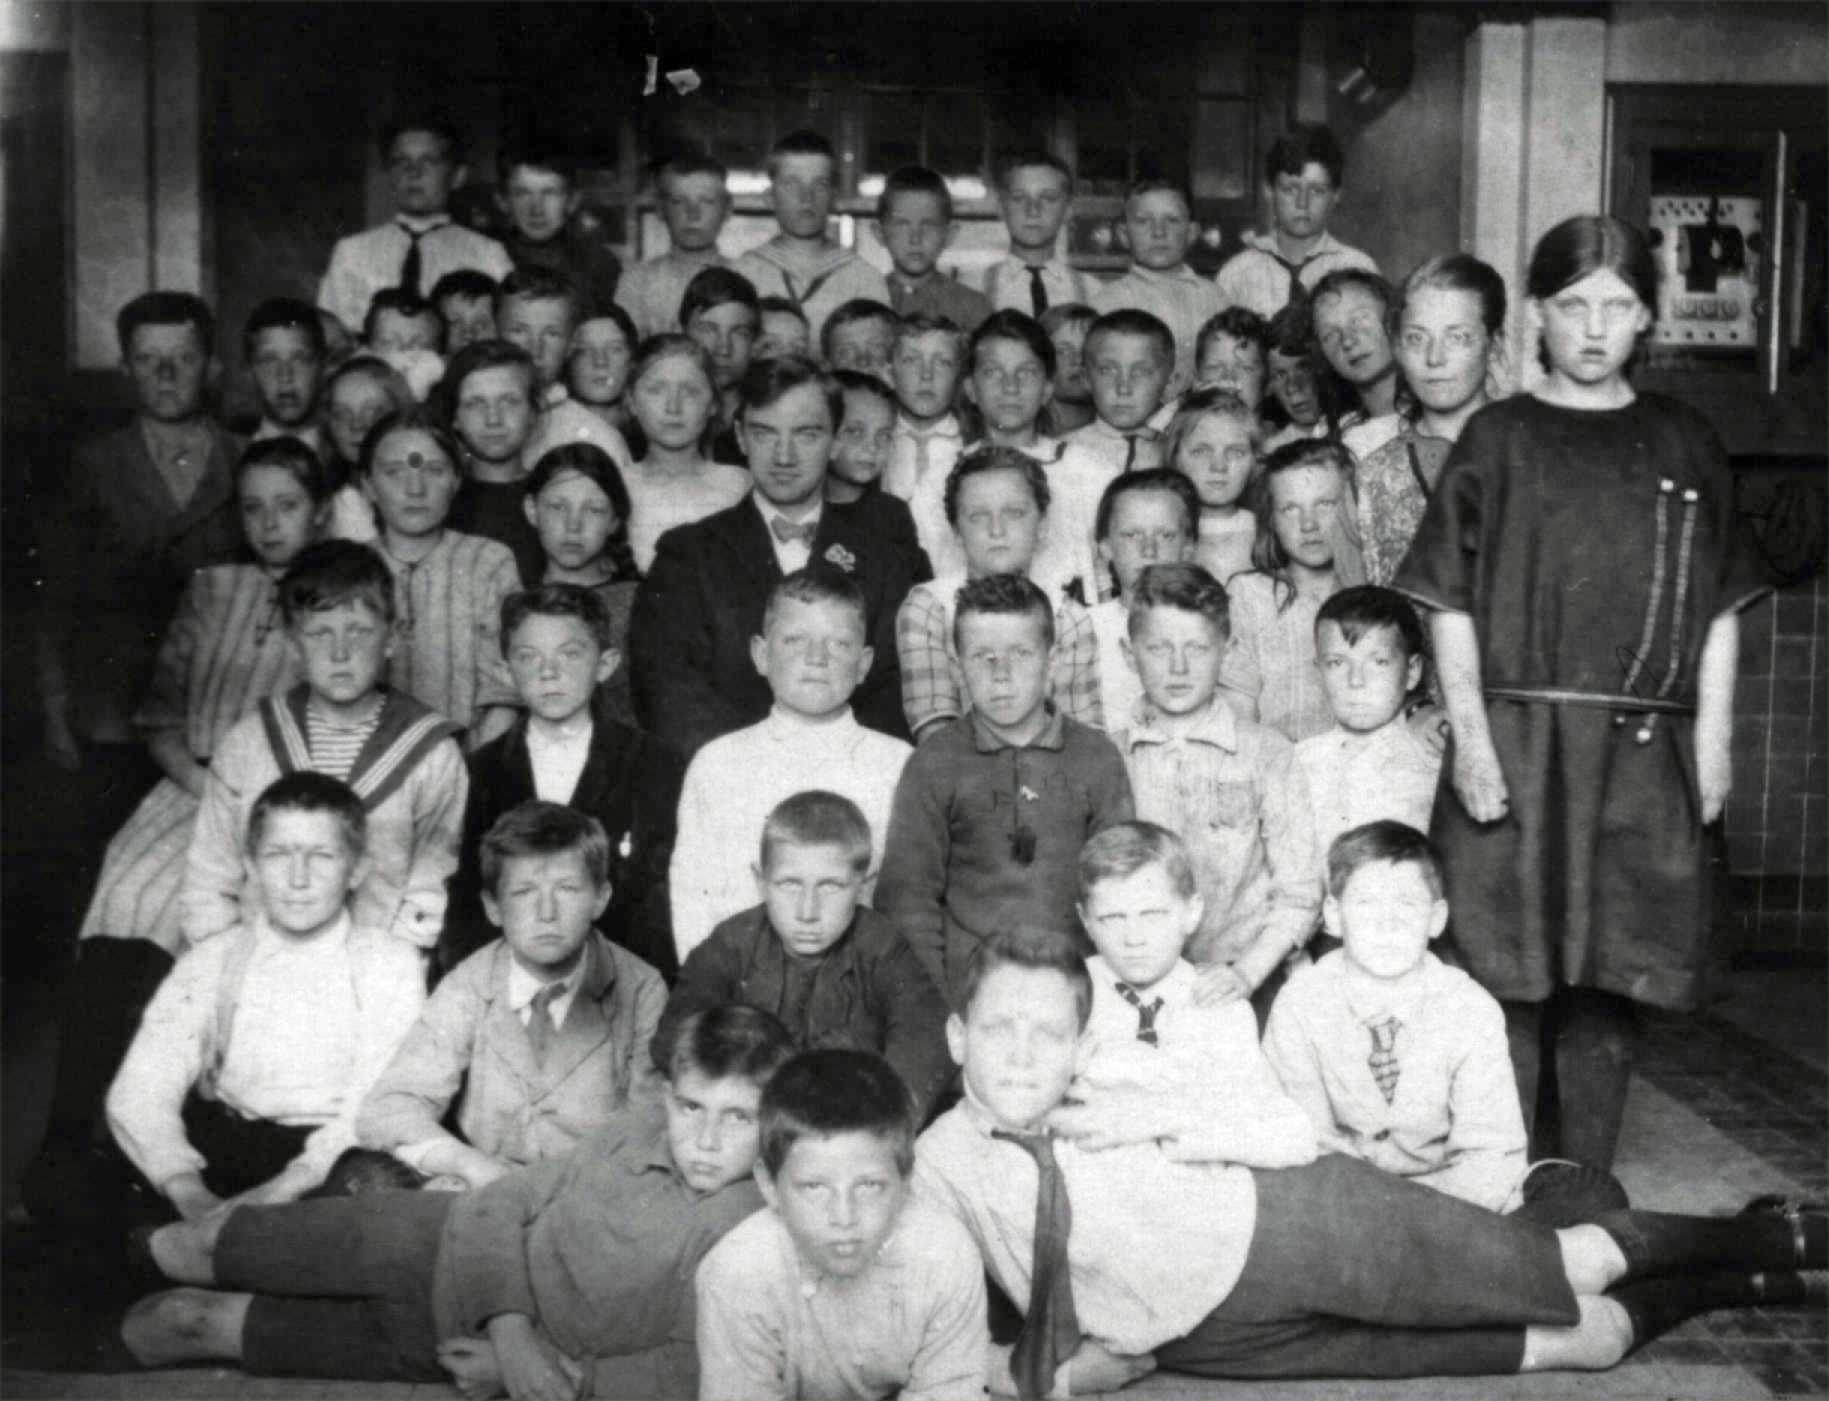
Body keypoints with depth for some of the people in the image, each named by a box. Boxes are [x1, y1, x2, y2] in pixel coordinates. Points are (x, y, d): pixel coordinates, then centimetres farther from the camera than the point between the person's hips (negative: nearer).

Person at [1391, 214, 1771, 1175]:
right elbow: (1451, 606, 0)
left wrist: (1713, 737, 2)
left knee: (1613, 977, 6)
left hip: (1644, 753, 2)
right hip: (1517, 744, -2)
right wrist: (1472, 736, -9)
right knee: (1511, 974, 1)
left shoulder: (1683, 444, 12)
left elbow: (1719, 609, 10)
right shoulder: (1498, 438, 5)